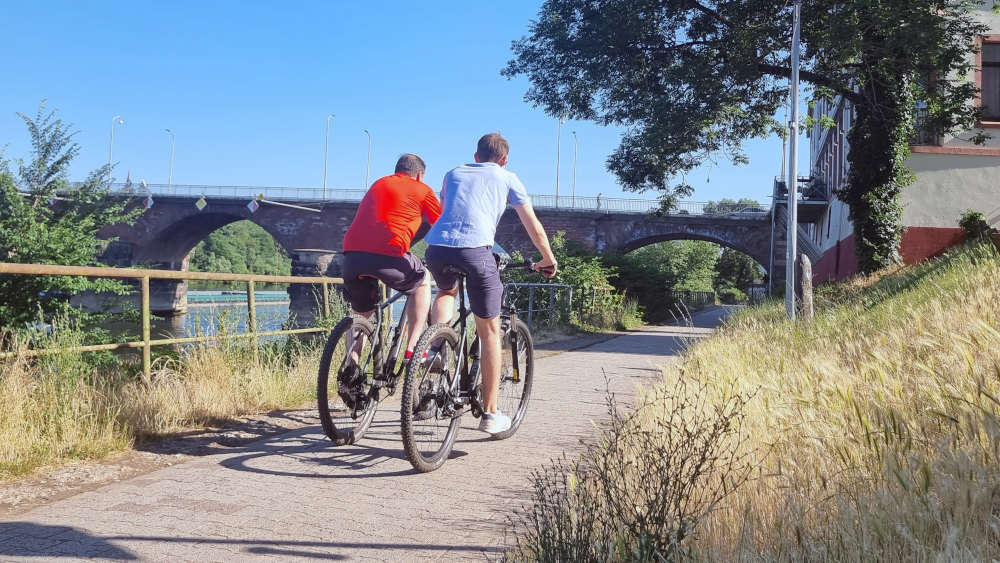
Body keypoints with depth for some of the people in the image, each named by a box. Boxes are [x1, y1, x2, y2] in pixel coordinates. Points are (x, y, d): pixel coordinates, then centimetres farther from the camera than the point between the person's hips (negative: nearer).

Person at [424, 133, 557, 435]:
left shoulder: (454, 173, 29)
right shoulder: (507, 178, 20)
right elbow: (534, 226, 20)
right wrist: (549, 260, 35)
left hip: (436, 247, 4)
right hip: (475, 249, -3)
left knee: (446, 291, 37)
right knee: (489, 331, 9)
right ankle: (490, 414, 12)